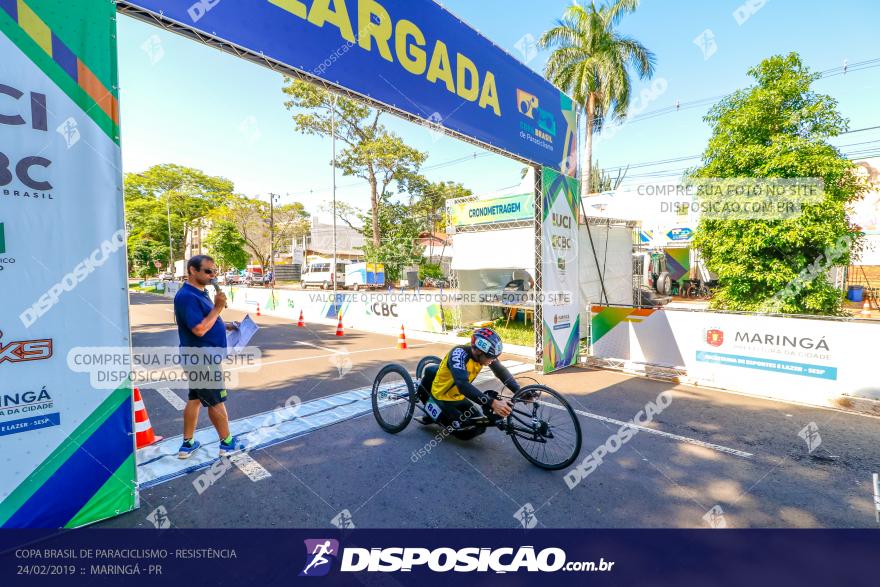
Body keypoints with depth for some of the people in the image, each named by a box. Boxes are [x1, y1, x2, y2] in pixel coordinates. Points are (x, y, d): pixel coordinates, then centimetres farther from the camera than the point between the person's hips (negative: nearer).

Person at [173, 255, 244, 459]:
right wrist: (218, 307, -25)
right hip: (202, 358, -10)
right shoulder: (187, 296, -22)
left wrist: (226, 326, 10)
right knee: (216, 401, 4)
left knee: (195, 399, 17)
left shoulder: (199, 293, 10)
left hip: (200, 357, 10)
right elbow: (199, 329, -28)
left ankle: (187, 444, 29)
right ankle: (227, 443, 18)